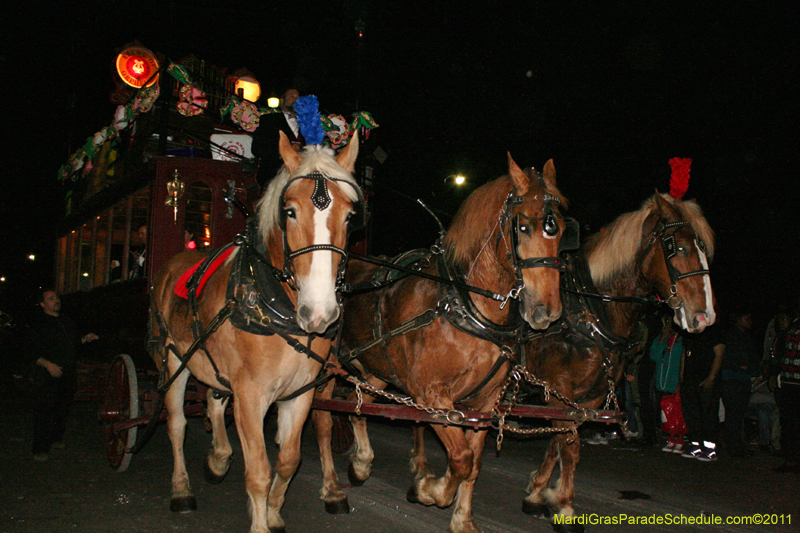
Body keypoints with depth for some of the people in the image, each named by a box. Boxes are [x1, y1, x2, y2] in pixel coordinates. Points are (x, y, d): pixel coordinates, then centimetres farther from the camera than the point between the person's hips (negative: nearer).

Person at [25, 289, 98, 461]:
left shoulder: (67, 322, 15)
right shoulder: (38, 325, -5)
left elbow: (74, 343, 25)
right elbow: (30, 351, -9)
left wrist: (85, 339, 5)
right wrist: (47, 364, -21)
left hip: (68, 375, 6)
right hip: (47, 376, -6)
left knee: (62, 409, 13)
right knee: (44, 411, -7)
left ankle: (56, 438, 30)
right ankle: (40, 449, 0)